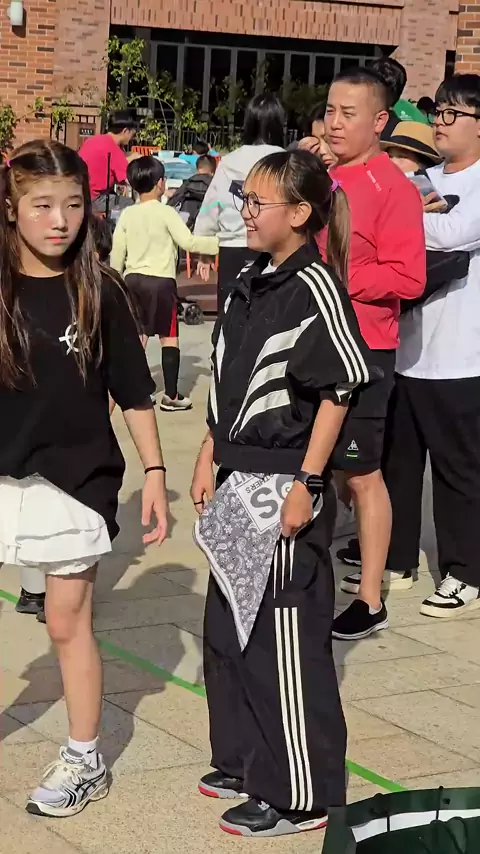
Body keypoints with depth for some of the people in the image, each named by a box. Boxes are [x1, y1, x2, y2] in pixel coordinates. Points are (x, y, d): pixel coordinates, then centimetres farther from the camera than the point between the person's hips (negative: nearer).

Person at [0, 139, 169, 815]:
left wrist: (154, 472, -3)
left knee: (68, 622, 8)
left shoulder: (97, 293, -6)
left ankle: (85, 761, 23)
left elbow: (134, 393, 0)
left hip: (76, 479, -1)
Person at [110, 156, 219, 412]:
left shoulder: (127, 214, 4)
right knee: (169, 337, 2)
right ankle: (171, 395, 0)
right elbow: (189, 242, -17)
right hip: (160, 280, -5)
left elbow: (117, 252, 7)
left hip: (133, 279, 5)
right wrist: (219, 243, -14)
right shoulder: (166, 213, -10)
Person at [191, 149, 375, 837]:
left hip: (285, 483, -9)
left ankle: (299, 795, 10)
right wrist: (209, 461, 14)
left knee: (286, 638, -2)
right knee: (227, 626, 17)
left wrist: (306, 486, -18)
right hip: (239, 479, 9)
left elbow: (337, 392, -16)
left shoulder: (313, 287, -14)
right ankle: (247, 760, 33)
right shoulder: (250, 285, 10)